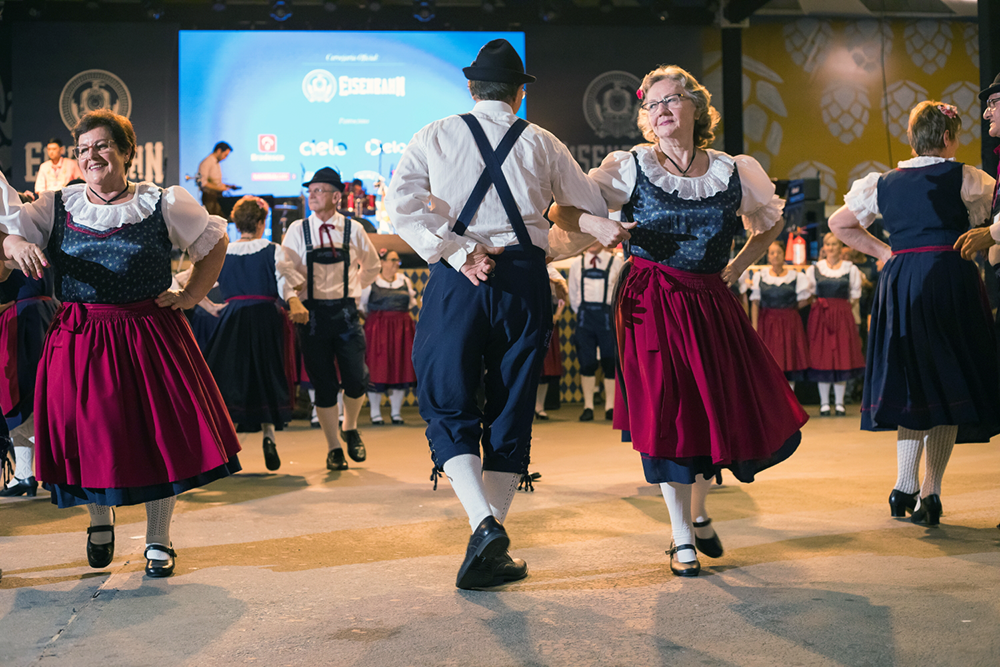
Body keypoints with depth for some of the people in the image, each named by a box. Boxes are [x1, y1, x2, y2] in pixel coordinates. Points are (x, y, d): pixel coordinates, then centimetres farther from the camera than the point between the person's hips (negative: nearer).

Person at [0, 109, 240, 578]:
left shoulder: (164, 204, 2)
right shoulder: (57, 207, 6)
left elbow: (215, 243, 11)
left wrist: (190, 297, 4)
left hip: (149, 336, -1)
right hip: (80, 340, 1)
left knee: (160, 433, 1)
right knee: (88, 434, 4)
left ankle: (158, 540, 19)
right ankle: (100, 522, 34)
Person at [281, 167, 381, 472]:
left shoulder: (353, 230, 5)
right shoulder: (297, 230, 3)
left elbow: (372, 266, 21)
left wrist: (354, 287, 11)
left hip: (345, 311, 0)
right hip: (311, 313, 0)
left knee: (356, 380, -7)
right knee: (324, 385, 3)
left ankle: (350, 428, 24)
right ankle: (333, 447, 17)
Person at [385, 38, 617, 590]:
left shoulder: (436, 136, 10)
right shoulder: (543, 145, 13)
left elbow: (401, 201, -6)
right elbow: (597, 217, 17)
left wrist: (458, 252, -9)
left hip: (457, 279, -1)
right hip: (525, 279, 2)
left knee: (447, 404, 6)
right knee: (511, 409, 7)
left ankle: (485, 522, -15)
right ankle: (490, 553, 10)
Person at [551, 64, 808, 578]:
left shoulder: (733, 172, 5)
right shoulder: (629, 168, -2)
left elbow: (770, 226, 21)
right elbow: (563, 211, -3)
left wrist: (736, 267, 8)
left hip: (712, 303, 3)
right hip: (651, 305, -3)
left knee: (729, 407, 4)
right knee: (666, 414, -2)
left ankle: (699, 511, 34)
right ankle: (681, 537, 15)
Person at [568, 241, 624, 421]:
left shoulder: (616, 263, 3)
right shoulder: (577, 265, 10)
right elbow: (573, 293, 17)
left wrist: (616, 314, 4)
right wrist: (580, 313, 12)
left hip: (607, 316, -2)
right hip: (584, 318, 2)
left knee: (610, 363, 0)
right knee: (586, 363, 1)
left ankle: (610, 407, 8)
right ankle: (588, 407, 7)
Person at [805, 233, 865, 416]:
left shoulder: (851, 269, 7)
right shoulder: (814, 269, 8)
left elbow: (854, 297, 8)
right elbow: (809, 295, 13)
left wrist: (856, 321, 3)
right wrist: (820, 305, 0)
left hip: (843, 316, 0)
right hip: (820, 317, 0)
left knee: (842, 357, 0)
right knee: (821, 358, -1)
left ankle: (839, 403, 7)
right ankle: (824, 403, 6)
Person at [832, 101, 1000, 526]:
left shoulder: (884, 183, 12)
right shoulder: (965, 178, 1)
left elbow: (838, 224, 18)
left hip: (899, 282, 4)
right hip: (950, 277, -4)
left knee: (912, 380, 12)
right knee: (948, 380, 2)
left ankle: (904, 486, 6)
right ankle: (930, 492, 1)